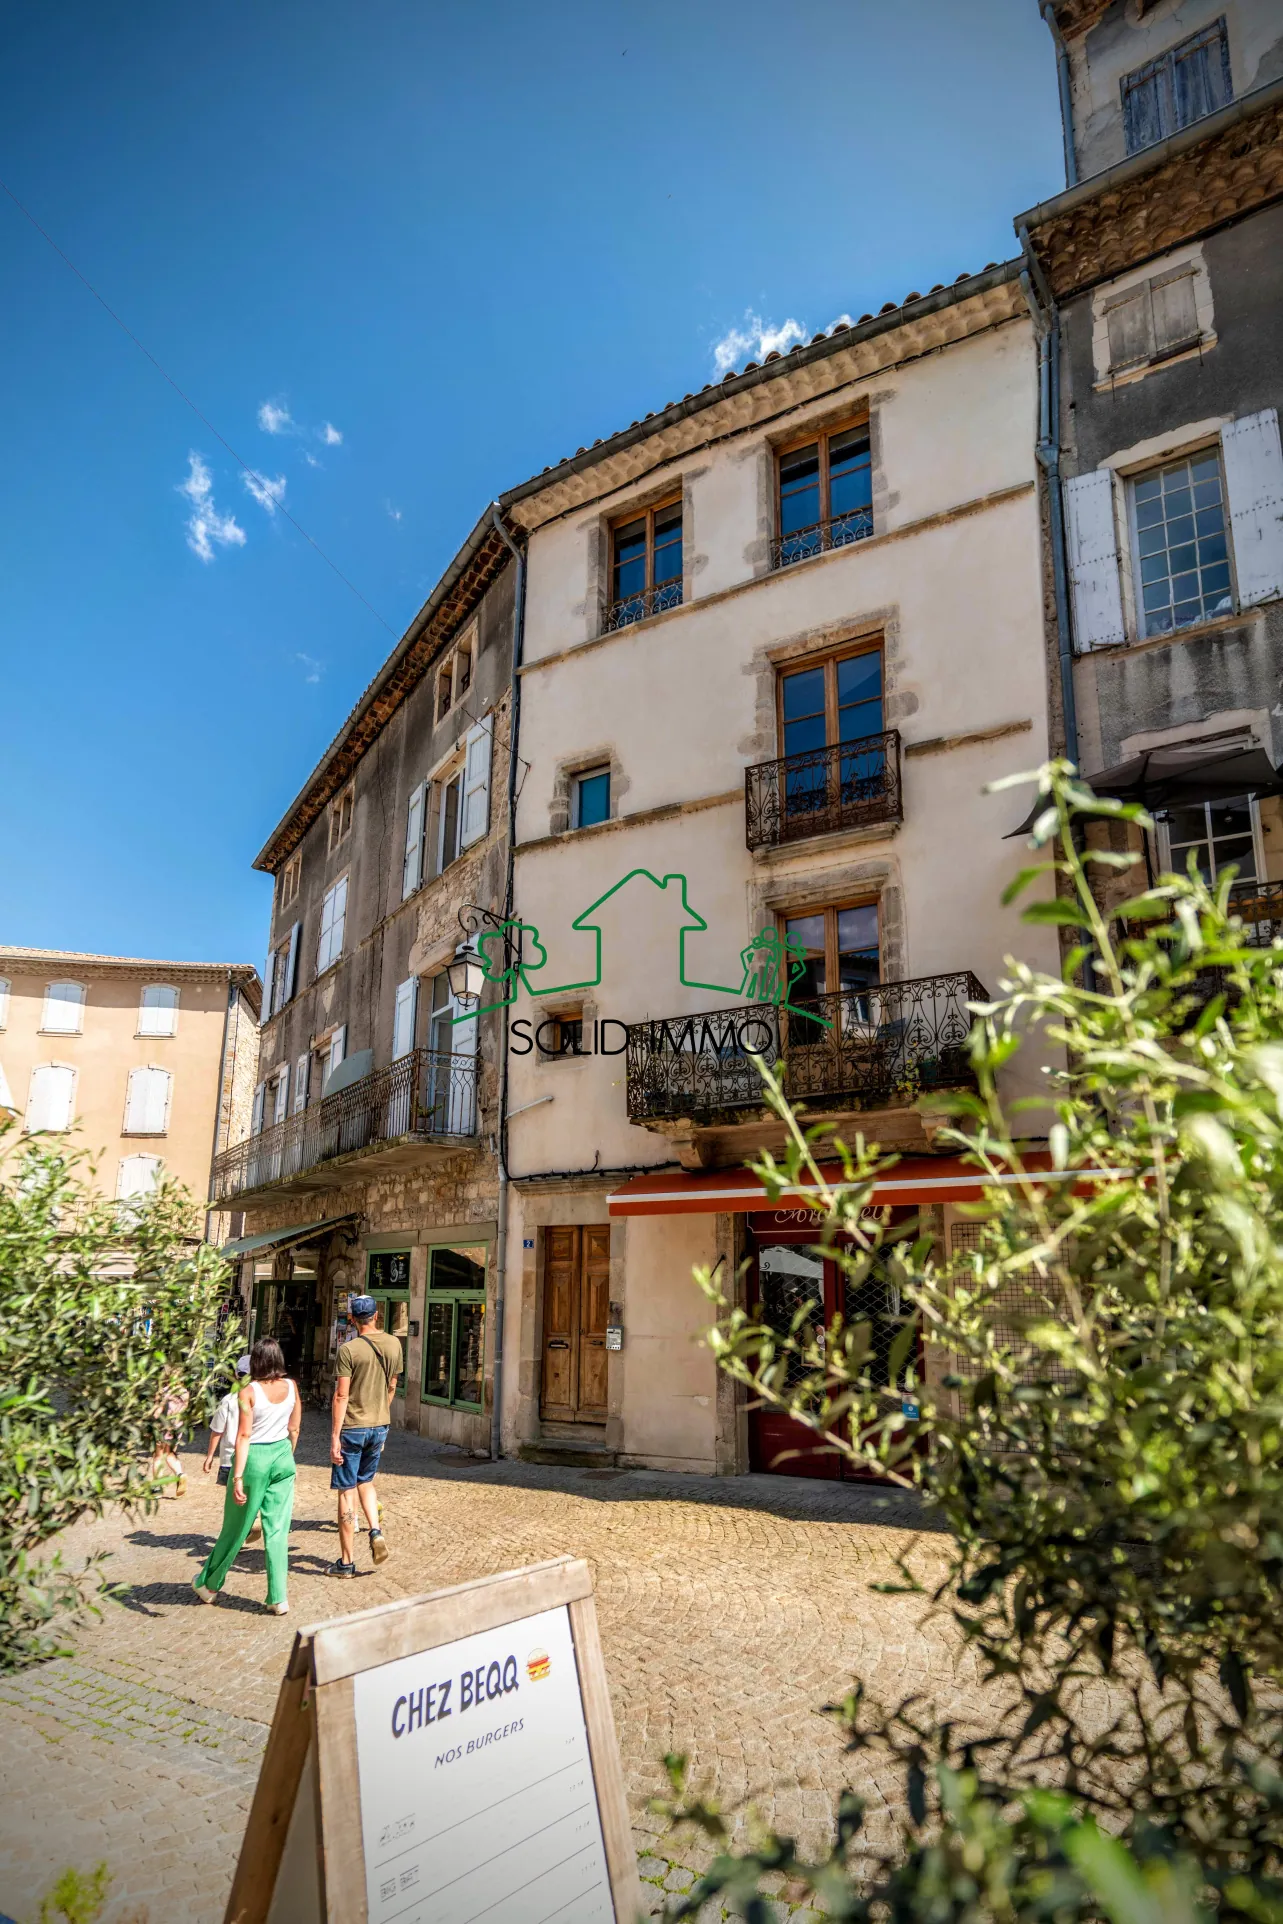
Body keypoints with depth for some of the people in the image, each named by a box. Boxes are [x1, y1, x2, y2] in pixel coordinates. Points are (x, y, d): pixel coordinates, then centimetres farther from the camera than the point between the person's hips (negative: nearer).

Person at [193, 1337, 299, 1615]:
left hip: (255, 1459, -3)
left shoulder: (249, 1392, -13)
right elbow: (294, 1429, 7)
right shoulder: (291, 1386, -1)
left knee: (235, 1528, 14)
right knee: (278, 1530, 8)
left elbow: (244, 1436, -17)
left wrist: (238, 1477, -17)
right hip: (282, 1458, 3)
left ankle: (209, 1585, 35)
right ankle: (278, 1598, 8)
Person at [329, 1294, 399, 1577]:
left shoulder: (349, 1349, -15)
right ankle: (376, 1530, 4)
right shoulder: (393, 1344, 1)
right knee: (365, 1481, 25)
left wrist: (334, 1438, -13)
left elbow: (341, 1396, -16)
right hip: (380, 1426, 5)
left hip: (352, 1427, -5)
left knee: (346, 1491, 4)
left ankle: (346, 1562, 10)